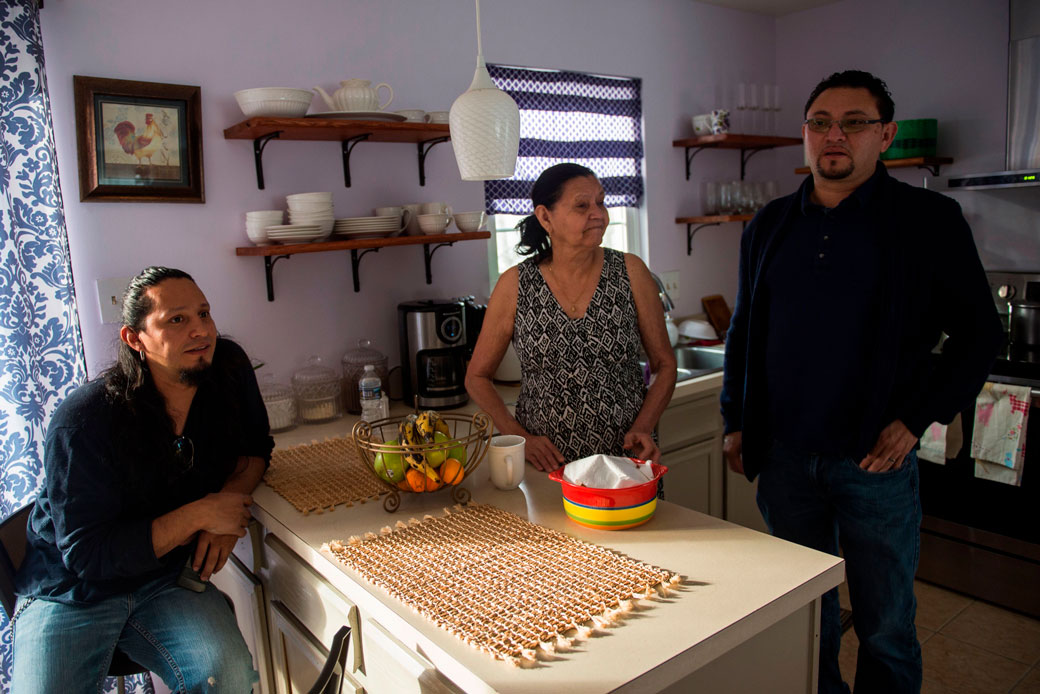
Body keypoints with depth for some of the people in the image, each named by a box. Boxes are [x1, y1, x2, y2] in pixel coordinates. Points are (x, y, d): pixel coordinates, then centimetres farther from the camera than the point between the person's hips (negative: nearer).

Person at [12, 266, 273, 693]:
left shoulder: (228, 370, -8)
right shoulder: (84, 422, -22)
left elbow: (255, 448, 9)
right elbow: (88, 555, -20)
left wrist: (230, 499, -12)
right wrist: (201, 514, -22)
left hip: (170, 577, 2)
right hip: (73, 591, -2)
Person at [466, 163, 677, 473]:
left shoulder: (629, 272, -3)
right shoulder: (515, 285, -5)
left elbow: (665, 364, 4)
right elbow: (477, 377, 3)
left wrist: (643, 428, -9)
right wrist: (520, 438, -8)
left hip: (627, 459, 1)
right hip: (546, 465, -1)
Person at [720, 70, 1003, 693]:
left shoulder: (929, 220, -3)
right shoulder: (770, 226, 8)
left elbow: (980, 333, -1)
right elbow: (744, 332, 13)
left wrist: (916, 420, -10)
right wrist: (736, 421, 9)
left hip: (876, 460, -3)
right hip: (784, 458, 3)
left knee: (886, 626, 12)